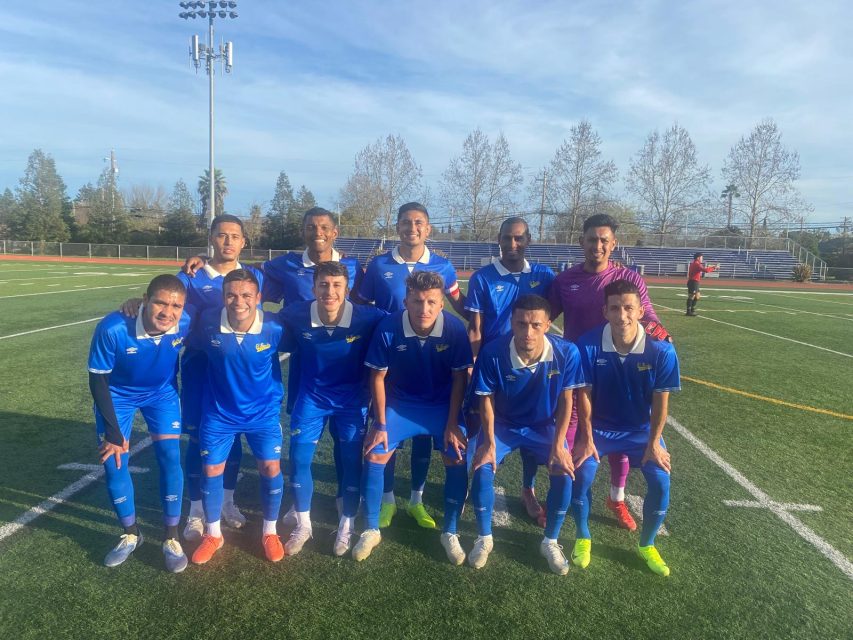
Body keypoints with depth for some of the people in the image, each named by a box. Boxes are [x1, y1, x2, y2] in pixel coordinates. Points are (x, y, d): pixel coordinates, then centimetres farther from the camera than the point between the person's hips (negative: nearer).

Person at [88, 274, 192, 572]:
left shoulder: (186, 323, -30)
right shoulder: (112, 328, -36)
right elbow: (98, 379, -21)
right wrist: (113, 432, -17)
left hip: (162, 393, 1)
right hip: (117, 395, -1)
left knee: (170, 458, -7)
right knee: (114, 463, -1)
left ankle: (172, 539, 11)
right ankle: (131, 534, 24)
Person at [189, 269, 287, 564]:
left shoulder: (275, 328, -23)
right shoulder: (207, 322, -21)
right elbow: (193, 349, 0)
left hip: (263, 411, -1)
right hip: (218, 412, 1)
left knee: (271, 468, 0)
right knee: (212, 470, 7)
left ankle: (270, 532, 25)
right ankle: (213, 534, 32)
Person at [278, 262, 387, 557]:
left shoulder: (368, 318, -26)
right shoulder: (295, 315, -20)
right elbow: (285, 349, 0)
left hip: (352, 399, -1)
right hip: (312, 396, 1)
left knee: (352, 462, 4)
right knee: (298, 459, 2)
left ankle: (346, 527, 28)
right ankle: (303, 525, 26)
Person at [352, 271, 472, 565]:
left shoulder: (455, 328, -22)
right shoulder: (388, 328, -23)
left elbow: (459, 378, -10)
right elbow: (378, 377, -11)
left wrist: (452, 424, -9)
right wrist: (381, 424, -9)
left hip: (443, 405, 0)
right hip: (399, 403, 0)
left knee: (457, 460, -10)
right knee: (374, 456, -10)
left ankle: (450, 533, 12)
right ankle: (371, 530, 11)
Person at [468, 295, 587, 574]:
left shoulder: (566, 352, -24)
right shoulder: (493, 352, -27)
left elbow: (565, 400, -11)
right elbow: (486, 399, -13)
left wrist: (558, 446, -14)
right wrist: (489, 443, -16)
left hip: (544, 425, 1)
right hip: (502, 424, -1)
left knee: (564, 473, -17)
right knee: (483, 470, -20)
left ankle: (550, 542, 10)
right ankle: (484, 538, 7)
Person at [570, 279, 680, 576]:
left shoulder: (661, 350, -21)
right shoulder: (589, 345, -22)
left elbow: (661, 401, -11)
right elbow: (584, 395, -13)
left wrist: (654, 443, -10)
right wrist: (586, 438, -13)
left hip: (641, 429, 1)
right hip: (599, 427, -1)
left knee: (661, 482, -12)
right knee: (581, 476, -18)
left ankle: (646, 544, 18)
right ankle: (583, 538, 12)